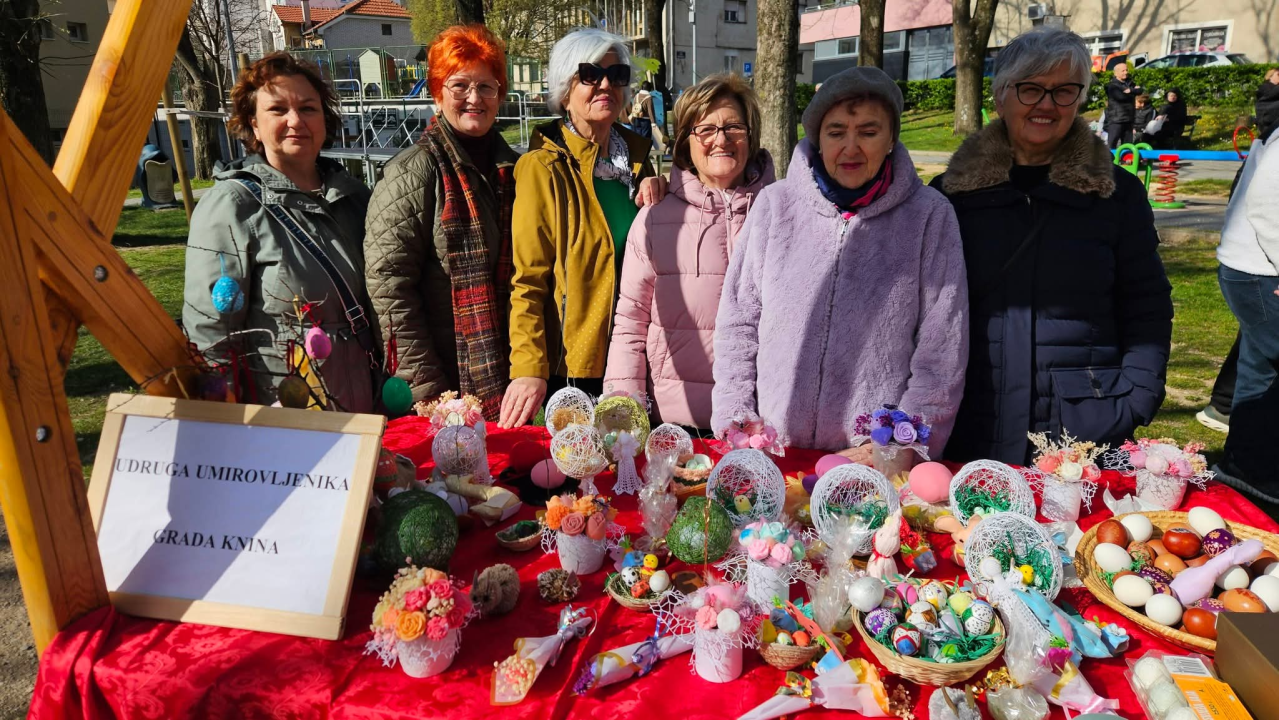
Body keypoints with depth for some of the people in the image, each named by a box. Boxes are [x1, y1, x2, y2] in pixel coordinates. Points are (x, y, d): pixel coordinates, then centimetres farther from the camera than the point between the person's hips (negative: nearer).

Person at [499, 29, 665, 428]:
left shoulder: (637, 155, 9)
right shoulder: (543, 167, -9)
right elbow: (528, 281, -11)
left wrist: (656, 198, -1)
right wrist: (529, 369, -19)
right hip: (573, 366, -5)